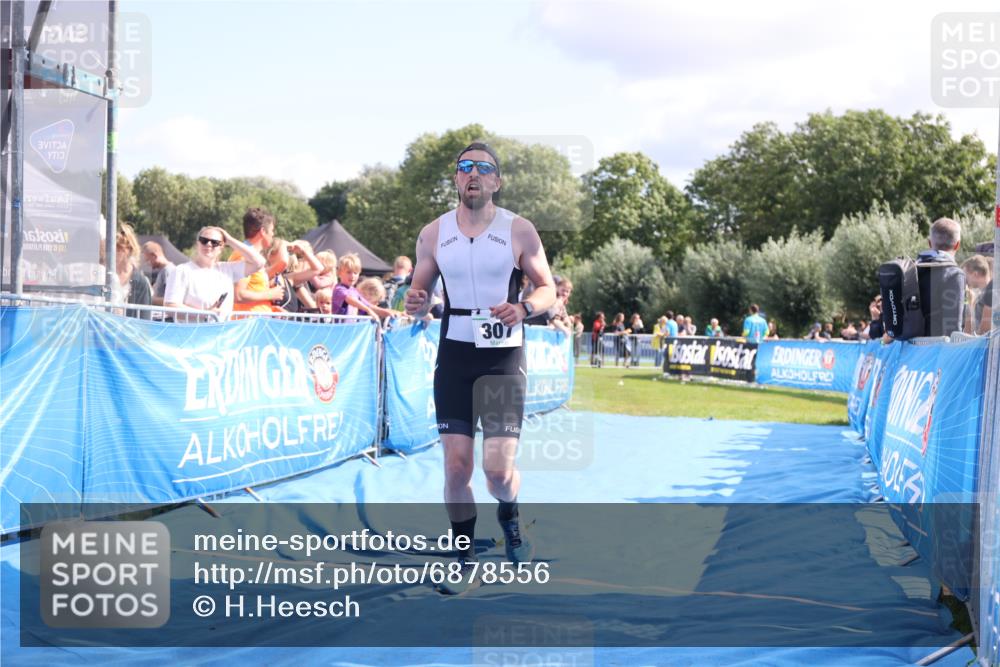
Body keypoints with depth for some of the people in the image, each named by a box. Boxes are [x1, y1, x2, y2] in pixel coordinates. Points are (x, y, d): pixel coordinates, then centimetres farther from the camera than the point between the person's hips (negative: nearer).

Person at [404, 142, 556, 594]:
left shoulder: (519, 231, -2)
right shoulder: (433, 234, 4)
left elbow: (548, 290, 2)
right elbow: (419, 296, 12)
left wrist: (523, 308, -19)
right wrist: (415, 303, -12)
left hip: (504, 357, -2)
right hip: (454, 354, 2)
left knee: (499, 469, -7)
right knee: (456, 465, -2)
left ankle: (509, 516, 29)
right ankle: (465, 561, 16)